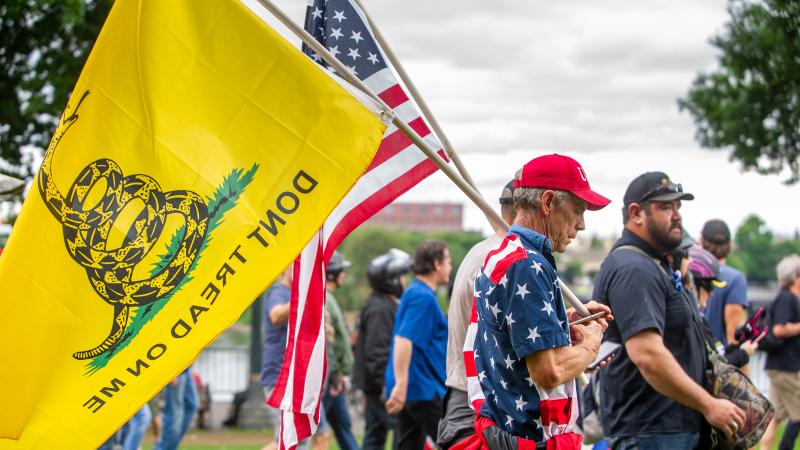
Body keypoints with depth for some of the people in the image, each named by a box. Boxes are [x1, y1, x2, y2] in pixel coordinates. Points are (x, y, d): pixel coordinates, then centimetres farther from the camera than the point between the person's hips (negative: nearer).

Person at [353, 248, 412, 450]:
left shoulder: (387, 305, 18)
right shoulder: (379, 310, -16)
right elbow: (376, 351, -22)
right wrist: (386, 384, -24)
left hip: (378, 386, 11)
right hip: (382, 385, -11)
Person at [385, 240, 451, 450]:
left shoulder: (414, 292, 17)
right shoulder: (423, 297, -14)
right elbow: (403, 340, -25)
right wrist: (401, 384, -30)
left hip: (411, 387, 10)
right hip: (423, 387, -10)